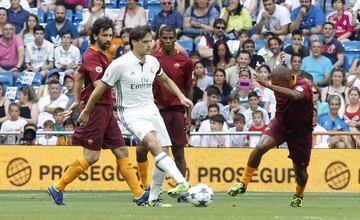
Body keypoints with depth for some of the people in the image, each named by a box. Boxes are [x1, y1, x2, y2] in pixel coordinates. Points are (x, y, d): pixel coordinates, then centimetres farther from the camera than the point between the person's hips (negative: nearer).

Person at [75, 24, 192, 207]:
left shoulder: (152, 62, 7)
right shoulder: (120, 64, -11)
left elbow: (165, 80, 27)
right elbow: (100, 89, -1)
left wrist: (181, 97, 16)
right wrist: (86, 112, 6)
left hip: (151, 110, 7)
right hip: (131, 113, -7)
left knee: (163, 154, -2)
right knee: (153, 143, -31)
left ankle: (153, 198, 12)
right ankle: (181, 182, -46)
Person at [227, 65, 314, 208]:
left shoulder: (302, 87, -30)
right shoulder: (280, 88, -10)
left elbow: (294, 96, -56)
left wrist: (268, 85, -60)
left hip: (300, 131, -3)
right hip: (280, 123, 3)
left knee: (300, 169, 3)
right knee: (261, 146, -25)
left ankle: (299, 196, 36)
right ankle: (243, 183, -12)